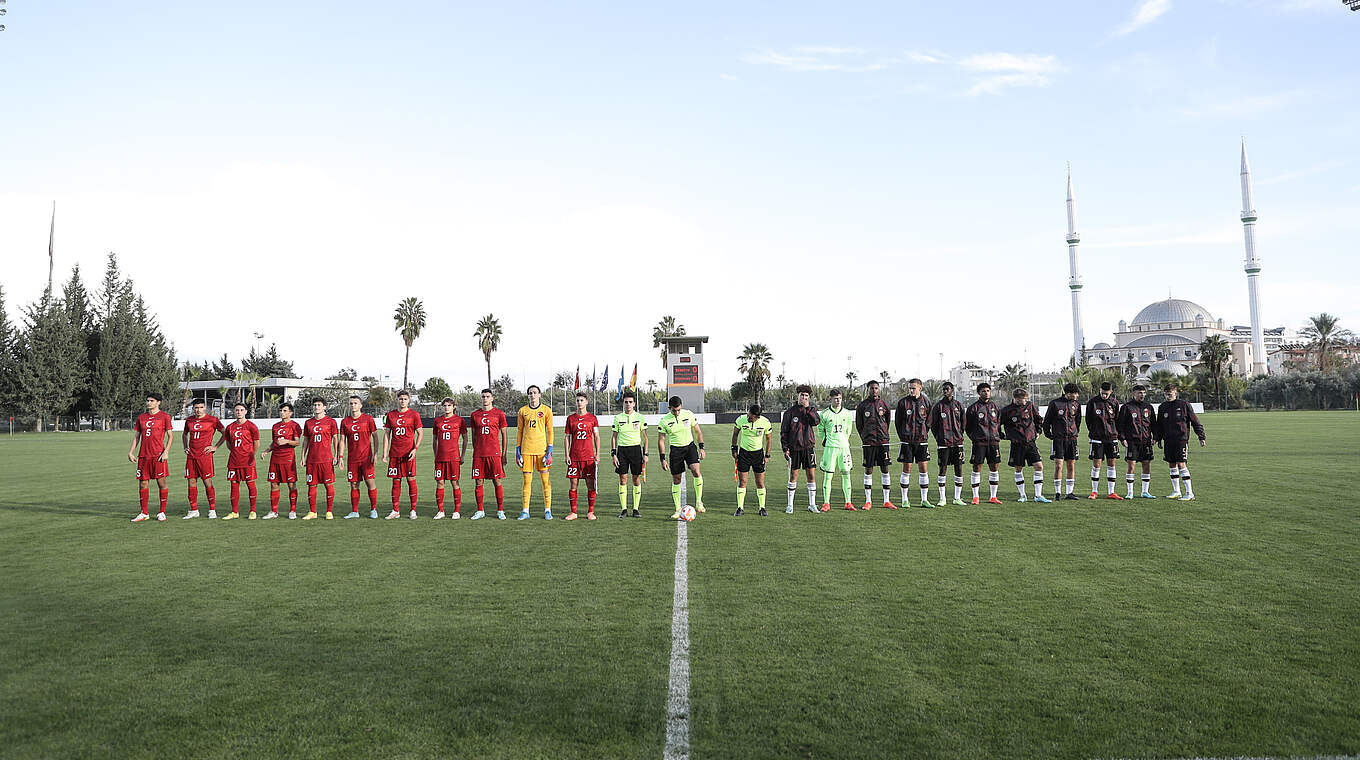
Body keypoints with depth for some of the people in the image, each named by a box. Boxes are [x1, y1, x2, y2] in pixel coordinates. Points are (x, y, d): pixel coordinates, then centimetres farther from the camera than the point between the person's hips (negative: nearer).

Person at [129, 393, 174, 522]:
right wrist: (130, 452, 8)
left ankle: (162, 513, 6)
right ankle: (144, 513, 14)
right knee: (143, 483, 5)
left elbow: (170, 436, 1)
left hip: (158, 455, -4)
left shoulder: (164, 416, 2)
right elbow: (136, 436, 18)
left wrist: (166, 452, -10)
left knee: (161, 482, -3)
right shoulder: (141, 417, 15)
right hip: (143, 455, 4)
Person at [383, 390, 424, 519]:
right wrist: (384, 454, 6)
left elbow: (420, 433, 2)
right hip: (394, 453, 3)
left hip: (409, 453, -3)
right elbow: (387, 435, 11)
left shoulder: (414, 414, 1)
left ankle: (413, 510, 6)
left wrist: (415, 449, -11)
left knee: (411, 479, -1)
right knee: (396, 481, 6)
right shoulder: (390, 415, 9)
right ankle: (395, 511, 13)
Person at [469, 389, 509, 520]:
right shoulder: (475, 415, 11)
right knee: (478, 482, 3)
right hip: (478, 454, 3)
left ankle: (500, 511, 7)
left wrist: (504, 454, 1)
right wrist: (475, 451, 12)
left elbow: (504, 435, 5)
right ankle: (480, 511, 12)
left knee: (497, 482, -1)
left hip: (494, 453, -3)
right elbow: (474, 436, 17)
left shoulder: (499, 414, 3)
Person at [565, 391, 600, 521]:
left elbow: (596, 437, 6)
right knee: (573, 484, 2)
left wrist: (597, 454, -1)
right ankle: (573, 512, 9)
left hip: (589, 456, -1)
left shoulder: (592, 418, 6)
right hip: (574, 456, 1)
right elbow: (567, 438, 9)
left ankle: (590, 512, 7)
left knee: (590, 484, -1)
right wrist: (567, 455, 1)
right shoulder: (570, 418, 9)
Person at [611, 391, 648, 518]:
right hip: (622, 449, 0)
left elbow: (645, 437, 6)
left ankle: (636, 509, 8)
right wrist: (613, 454, -2)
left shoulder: (640, 417, 3)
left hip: (636, 449, 0)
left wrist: (645, 454, 0)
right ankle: (623, 509, 5)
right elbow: (613, 437, 6)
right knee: (623, 480, -1)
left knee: (636, 479, 1)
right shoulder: (618, 418, 3)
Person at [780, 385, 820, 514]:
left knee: (811, 475, 2)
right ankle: (790, 505, 11)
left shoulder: (811, 409, 8)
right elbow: (784, 431, 2)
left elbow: (815, 422, -13)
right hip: (794, 448, -2)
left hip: (808, 447, 2)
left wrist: (808, 408, -16)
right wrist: (785, 448, -5)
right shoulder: (791, 411, 2)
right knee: (793, 475, 3)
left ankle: (812, 504, 11)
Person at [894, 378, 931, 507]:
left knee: (924, 469, 1)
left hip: (922, 441, 2)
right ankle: (905, 500, 9)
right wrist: (903, 437, 2)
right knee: (906, 469, 1)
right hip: (907, 441, -2)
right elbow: (898, 421, 5)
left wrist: (923, 434, 5)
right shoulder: (902, 402, -1)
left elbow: (928, 421, 12)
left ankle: (924, 500, 8)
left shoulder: (926, 402, 5)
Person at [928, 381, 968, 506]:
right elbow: (933, 425, 5)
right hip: (943, 443, -2)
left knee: (959, 469, 2)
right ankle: (942, 498, 6)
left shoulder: (958, 405, 7)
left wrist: (959, 435, 6)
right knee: (942, 468, -1)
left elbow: (963, 423, 14)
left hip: (957, 442, 2)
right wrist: (939, 438, 1)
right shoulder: (938, 406, 1)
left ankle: (957, 498, 11)